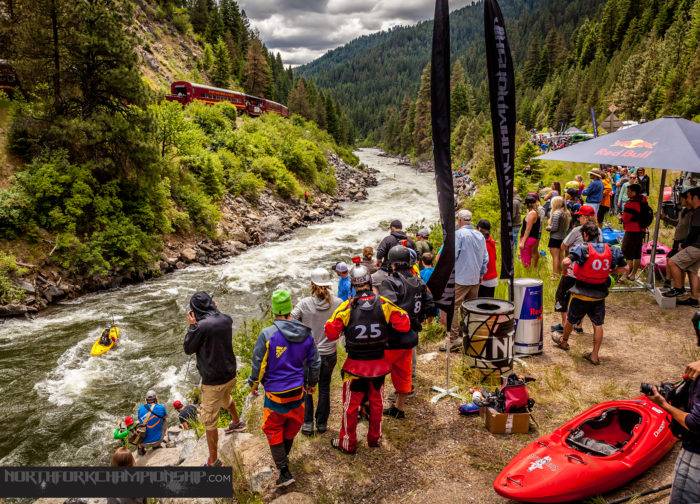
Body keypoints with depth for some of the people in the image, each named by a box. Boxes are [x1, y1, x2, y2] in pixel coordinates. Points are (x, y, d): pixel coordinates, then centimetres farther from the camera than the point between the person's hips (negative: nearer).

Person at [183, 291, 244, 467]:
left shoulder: (202, 326, -26)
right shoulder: (226, 319, -7)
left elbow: (188, 349, -10)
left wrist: (192, 326, -5)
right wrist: (215, 310, 7)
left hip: (213, 381, -7)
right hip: (230, 374, 7)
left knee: (209, 421, 8)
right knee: (226, 399, 37)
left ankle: (213, 461, 19)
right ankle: (237, 423, 62)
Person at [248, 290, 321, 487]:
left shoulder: (267, 334, -21)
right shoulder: (306, 334, -7)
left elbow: (258, 364, -12)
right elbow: (315, 363, 4)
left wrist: (253, 384, 6)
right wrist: (312, 383, 20)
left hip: (275, 393, -4)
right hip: (298, 391, 4)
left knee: (273, 431, 13)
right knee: (292, 427, 24)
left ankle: (284, 472, 12)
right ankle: (283, 457, 45)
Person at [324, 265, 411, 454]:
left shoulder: (347, 307, -17)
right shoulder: (384, 304, -14)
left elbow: (331, 333, -15)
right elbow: (404, 325, -13)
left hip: (355, 366, -2)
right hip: (379, 364, 2)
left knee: (351, 405, 14)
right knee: (376, 402, 22)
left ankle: (347, 443, 29)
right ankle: (374, 439, 40)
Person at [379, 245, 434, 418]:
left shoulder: (390, 282, -19)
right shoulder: (419, 282, 5)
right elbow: (429, 306, 10)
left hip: (392, 339, -7)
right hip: (411, 337, 7)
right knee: (404, 371, 19)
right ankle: (399, 407, 33)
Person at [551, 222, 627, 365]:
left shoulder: (582, 248, -18)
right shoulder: (610, 250, -3)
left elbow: (566, 262, -32)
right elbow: (622, 268, 5)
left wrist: (565, 266, -10)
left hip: (582, 295, -3)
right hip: (600, 295, 3)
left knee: (571, 320, 20)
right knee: (598, 325, 13)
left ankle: (563, 341, 43)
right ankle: (595, 355, 16)